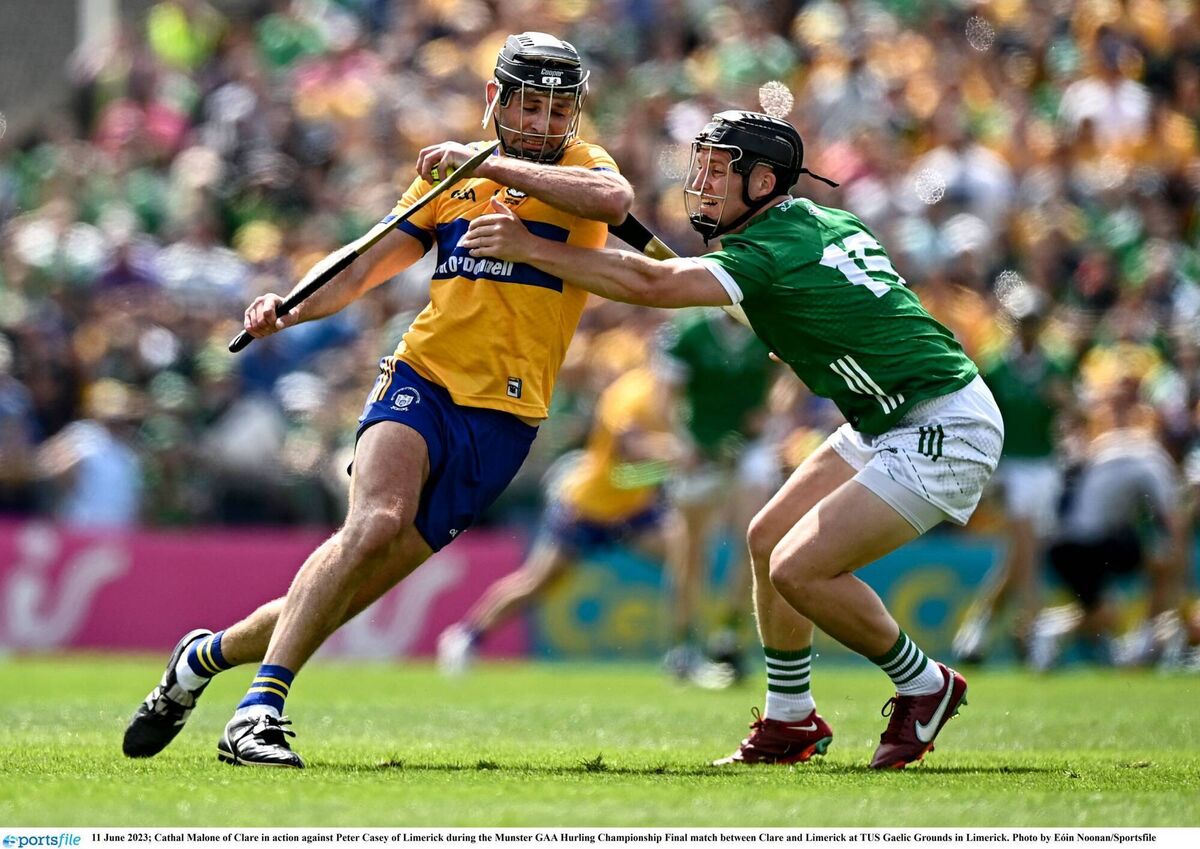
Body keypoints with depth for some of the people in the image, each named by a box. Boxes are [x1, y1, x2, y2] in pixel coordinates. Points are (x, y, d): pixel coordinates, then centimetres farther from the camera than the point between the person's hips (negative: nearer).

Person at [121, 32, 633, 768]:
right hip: (422, 381, 1)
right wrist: (288, 309, 2)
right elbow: (368, 268, 20)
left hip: (502, 422, -1)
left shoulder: (581, 168, 3)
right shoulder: (450, 175, 15)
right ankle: (259, 712, -31)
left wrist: (492, 165, -22)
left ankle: (207, 656, 20)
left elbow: (616, 199, -22)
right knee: (375, 522, -30)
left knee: (351, 592, -4)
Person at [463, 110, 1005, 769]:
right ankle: (790, 722, 21)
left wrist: (528, 247, -27)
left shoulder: (773, 251, -20)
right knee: (768, 539, 10)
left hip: (947, 434, -10)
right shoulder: (824, 220, 8)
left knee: (799, 568, -16)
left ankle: (925, 688, 5)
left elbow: (652, 286, -30)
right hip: (889, 424, 10)